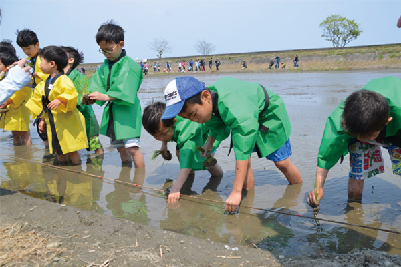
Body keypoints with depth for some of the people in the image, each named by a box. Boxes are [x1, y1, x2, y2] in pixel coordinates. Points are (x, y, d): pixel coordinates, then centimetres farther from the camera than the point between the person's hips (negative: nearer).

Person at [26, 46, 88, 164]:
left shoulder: (63, 80, -13)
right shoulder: (45, 83, 13)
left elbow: (72, 95, -26)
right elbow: (42, 103, 20)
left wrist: (60, 100, -40)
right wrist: (42, 119, 17)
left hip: (67, 124, -8)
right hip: (53, 124, 8)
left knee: (72, 152, -4)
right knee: (59, 152, 13)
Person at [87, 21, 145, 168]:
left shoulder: (129, 65, -12)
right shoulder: (105, 66, 12)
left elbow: (124, 90, -22)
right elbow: (98, 84, 6)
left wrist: (106, 97, -29)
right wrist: (92, 95, -15)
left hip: (127, 111, -8)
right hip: (111, 112, 8)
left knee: (132, 147, -11)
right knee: (119, 147, 16)